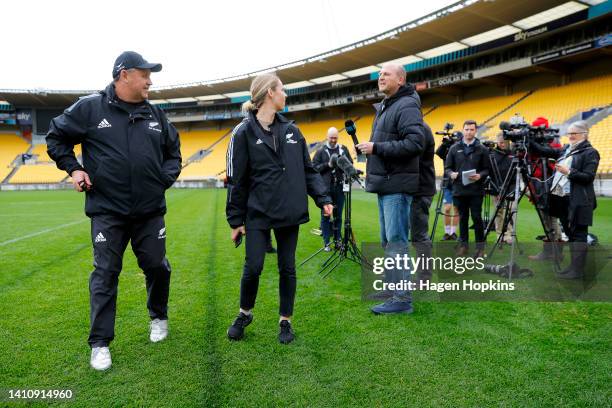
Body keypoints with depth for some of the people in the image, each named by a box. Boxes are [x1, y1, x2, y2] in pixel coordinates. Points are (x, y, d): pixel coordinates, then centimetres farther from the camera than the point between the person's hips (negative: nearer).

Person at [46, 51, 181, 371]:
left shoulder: (156, 115, 8)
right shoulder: (90, 108, -2)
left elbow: (173, 151, 19)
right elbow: (56, 137, 10)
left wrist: (167, 176, 3)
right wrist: (73, 168, -2)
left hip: (150, 211, 3)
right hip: (107, 211, -3)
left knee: (157, 266, 9)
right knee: (105, 274, 2)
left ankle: (159, 317, 36)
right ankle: (100, 343, 14)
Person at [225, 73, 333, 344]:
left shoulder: (291, 130, 9)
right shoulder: (244, 132, -4)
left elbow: (308, 170, 13)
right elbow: (236, 179, -3)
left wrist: (322, 199, 2)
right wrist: (236, 220, -3)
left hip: (290, 213, 4)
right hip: (258, 214, -3)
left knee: (287, 268, 8)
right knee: (253, 267, -2)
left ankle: (285, 321, 25)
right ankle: (245, 314, 26)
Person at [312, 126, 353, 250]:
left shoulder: (343, 149, 9)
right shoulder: (321, 151, 3)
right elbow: (314, 167, -2)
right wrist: (328, 165, -14)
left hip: (339, 187, 2)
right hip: (325, 188, -2)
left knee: (338, 215, 9)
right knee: (325, 215, 3)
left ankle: (338, 239, 18)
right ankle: (326, 242, 9)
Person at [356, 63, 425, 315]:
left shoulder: (406, 106, -9)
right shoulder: (384, 107, 21)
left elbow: (415, 143, -22)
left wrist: (376, 148, -19)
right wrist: (370, 148, 10)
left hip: (397, 185, -10)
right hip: (384, 183, 10)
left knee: (396, 241, -7)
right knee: (387, 241, 14)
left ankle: (402, 299, 1)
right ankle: (394, 288, 25)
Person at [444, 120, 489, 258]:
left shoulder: (482, 149, 4)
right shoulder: (455, 148, 8)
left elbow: (487, 169, 3)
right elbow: (447, 167, 9)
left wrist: (480, 176, -16)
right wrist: (451, 174, -11)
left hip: (476, 190, -2)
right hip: (459, 189, 2)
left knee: (477, 217, -1)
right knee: (463, 218, 10)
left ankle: (480, 246, 10)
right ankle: (463, 244, 20)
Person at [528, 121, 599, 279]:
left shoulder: (590, 153, -6)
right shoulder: (566, 149, 15)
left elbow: (589, 177, -13)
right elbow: (545, 151, 13)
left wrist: (569, 172, -22)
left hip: (578, 202, -8)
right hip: (562, 199, 8)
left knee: (578, 235, -3)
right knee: (570, 234, 15)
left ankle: (577, 270, 2)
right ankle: (574, 266, 25)